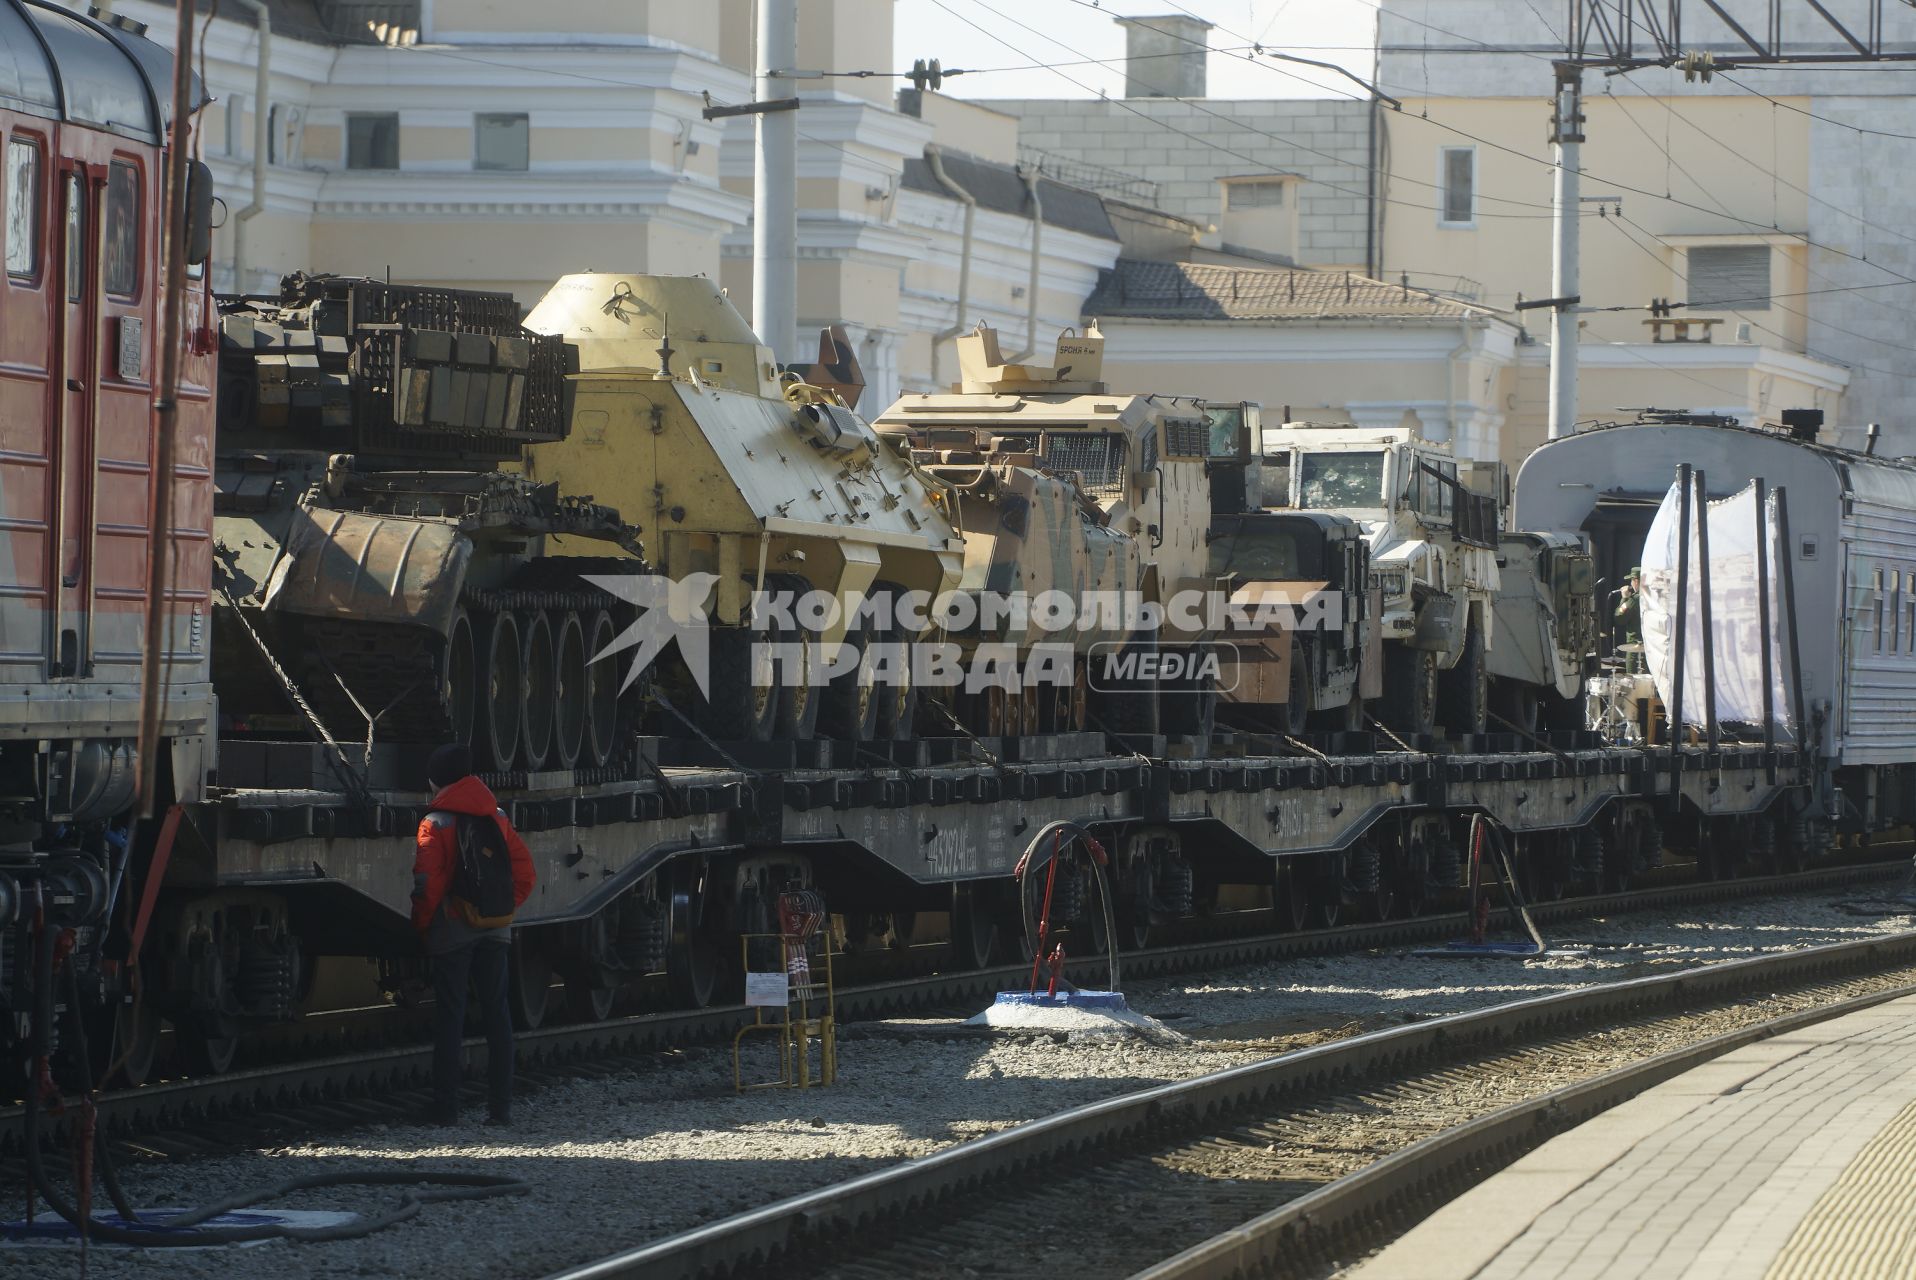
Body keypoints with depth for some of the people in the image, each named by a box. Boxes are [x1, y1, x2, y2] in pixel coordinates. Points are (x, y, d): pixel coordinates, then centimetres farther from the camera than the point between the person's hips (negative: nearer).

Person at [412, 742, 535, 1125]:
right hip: (495, 931, 4)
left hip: (452, 932, -4)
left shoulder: (436, 825, -8)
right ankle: (500, 1105, 7)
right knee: (496, 1012, 9)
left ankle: (446, 1105, -2)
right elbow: (525, 874, 8)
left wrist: (420, 925, -1)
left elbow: (427, 884, -14)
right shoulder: (497, 818, 8)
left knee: (450, 1016, 0)